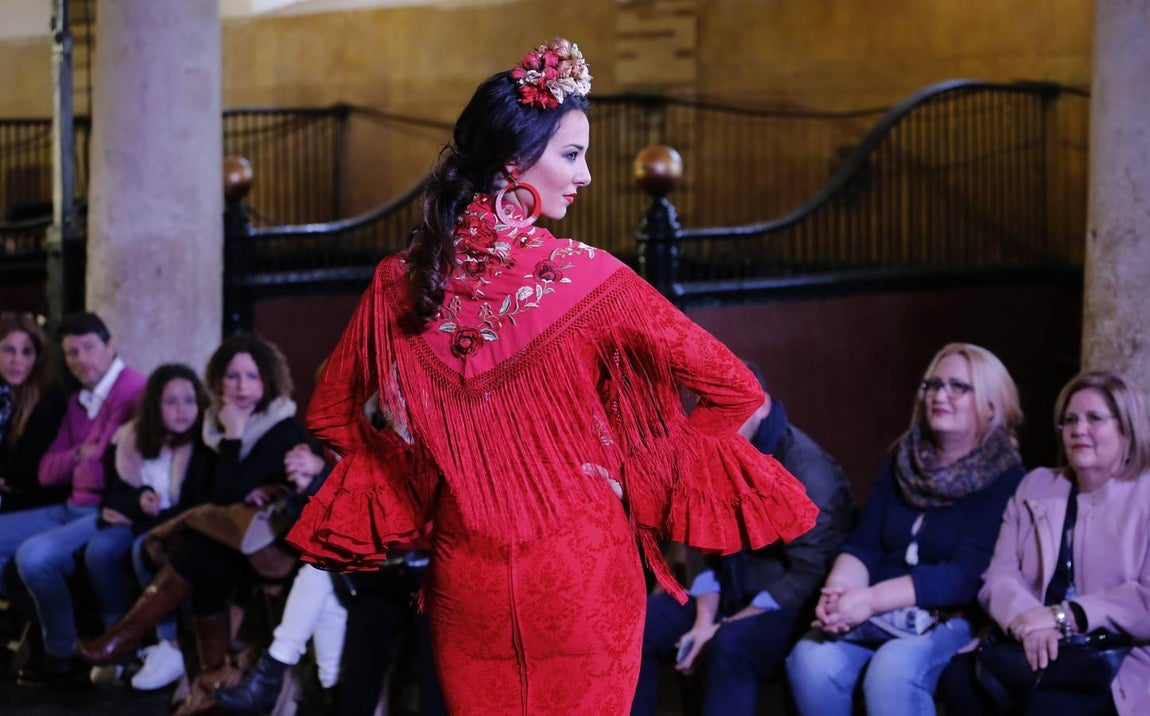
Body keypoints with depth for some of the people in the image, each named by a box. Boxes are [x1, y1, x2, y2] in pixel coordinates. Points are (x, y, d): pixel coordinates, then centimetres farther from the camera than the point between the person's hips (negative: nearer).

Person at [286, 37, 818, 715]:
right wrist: (638, 476, 1)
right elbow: (736, 391, -11)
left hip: (465, 576, 3)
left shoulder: (402, 281, -5)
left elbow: (330, 415, 7)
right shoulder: (587, 276, -15)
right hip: (581, 570, -3)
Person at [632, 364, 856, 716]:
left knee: (732, 644, -36)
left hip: (796, 604, -8)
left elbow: (810, 574, -22)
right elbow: (710, 555, 10)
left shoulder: (805, 469, -19)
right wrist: (704, 620, -9)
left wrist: (726, 627, -21)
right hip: (735, 592, 8)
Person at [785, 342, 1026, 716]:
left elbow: (965, 575, -14)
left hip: (952, 619, -5)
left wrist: (871, 600, -23)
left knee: (892, 670, -36)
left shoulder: (1004, 479, -3)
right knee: (810, 660, -26)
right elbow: (863, 544, 7)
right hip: (878, 617, 5)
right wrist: (837, 593, -17)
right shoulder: (904, 461, 15)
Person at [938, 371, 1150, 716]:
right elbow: (1000, 575, 7)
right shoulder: (1035, 487, 20)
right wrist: (1025, 620, -17)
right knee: (958, 676, -27)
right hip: (1030, 650, 4)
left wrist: (1064, 616, -20)